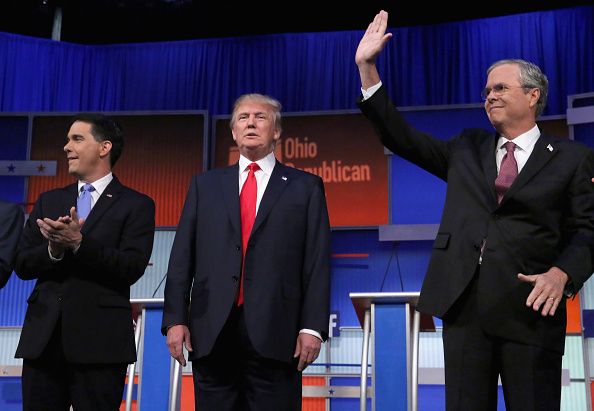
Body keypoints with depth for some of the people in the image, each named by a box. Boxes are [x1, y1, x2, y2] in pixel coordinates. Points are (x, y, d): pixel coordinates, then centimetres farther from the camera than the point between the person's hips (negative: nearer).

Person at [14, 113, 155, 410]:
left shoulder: (136, 205, 2)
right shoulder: (48, 201, 17)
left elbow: (132, 267, -10)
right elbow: (22, 265, 10)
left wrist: (79, 243, -20)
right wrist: (53, 249, -11)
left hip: (99, 341, -4)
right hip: (43, 338, 4)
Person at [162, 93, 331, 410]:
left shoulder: (305, 187, 9)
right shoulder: (205, 185, 15)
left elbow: (317, 263, 2)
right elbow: (182, 258, 10)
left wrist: (313, 327, -7)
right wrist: (175, 319, 1)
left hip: (274, 333, -2)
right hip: (211, 332, 2)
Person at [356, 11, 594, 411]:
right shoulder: (467, 149, 17)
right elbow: (402, 137, 13)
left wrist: (562, 273, -19)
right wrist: (368, 67, 7)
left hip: (530, 307, -3)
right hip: (463, 304, 3)